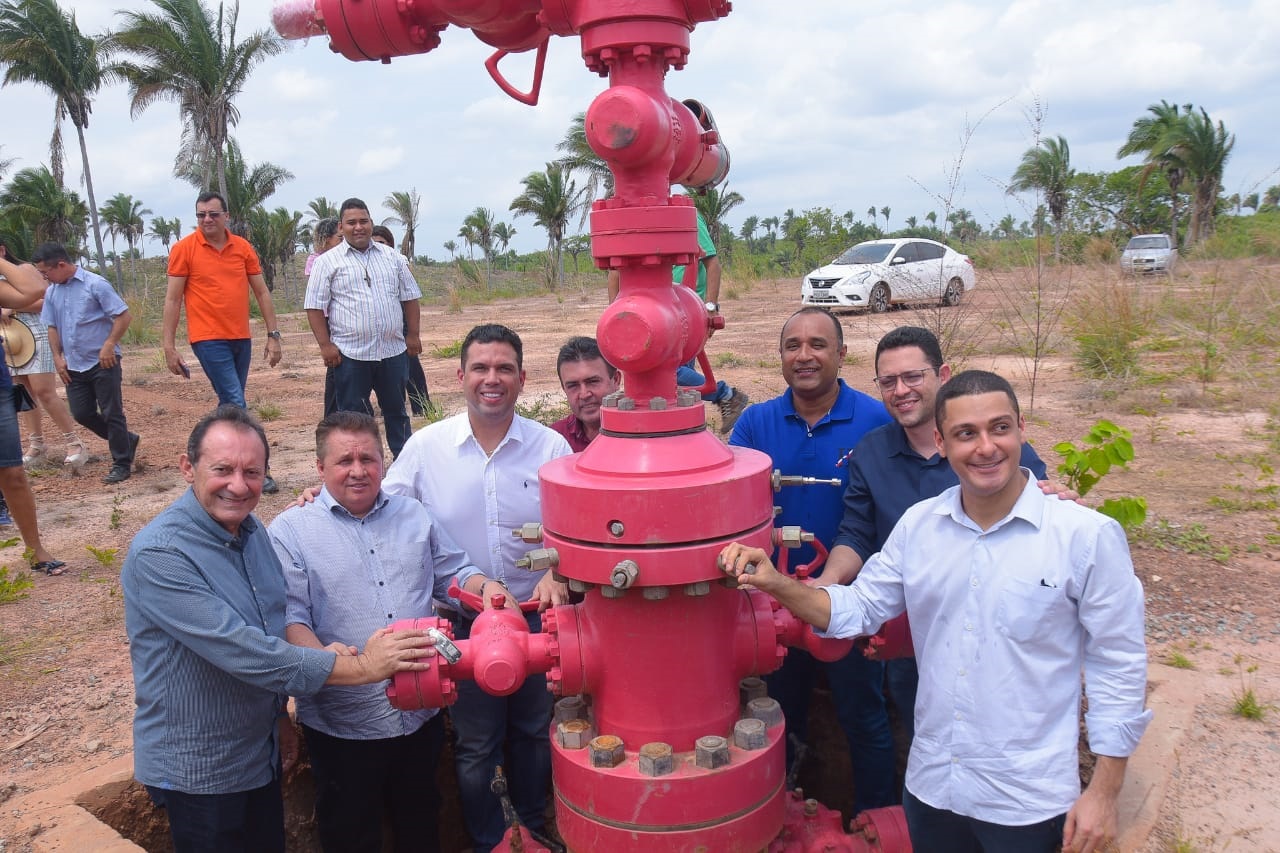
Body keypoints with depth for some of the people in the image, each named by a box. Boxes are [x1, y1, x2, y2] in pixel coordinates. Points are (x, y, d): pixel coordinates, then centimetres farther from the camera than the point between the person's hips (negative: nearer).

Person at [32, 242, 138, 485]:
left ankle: (122, 463, 10)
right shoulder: (52, 292, 7)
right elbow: (52, 327, 15)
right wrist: (57, 357, 4)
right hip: (74, 366, 7)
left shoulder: (95, 284, -11)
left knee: (112, 414, -1)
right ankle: (127, 440, 26)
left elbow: (123, 316, -13)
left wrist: (109, 344, -20)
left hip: (102, 363, -7)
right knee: (82, 414, 7)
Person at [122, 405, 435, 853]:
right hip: (200, 770, -7)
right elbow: (240, 651, -32)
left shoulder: (252, 529, 0)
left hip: (262, 753, 7)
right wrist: (360, 666, -31)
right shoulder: (159, 554, -26)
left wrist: (280, 713, 12)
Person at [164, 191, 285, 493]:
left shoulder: (242, 247, 6)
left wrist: (273, 335, 4)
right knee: (236, 404, -9)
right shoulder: (184, 249, -4)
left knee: (230, 404, 13)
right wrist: (169, 347, -6)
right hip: (208, 340, -4)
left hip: (241, 338, 5)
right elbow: (172, 300, -2)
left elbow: (262, 292, 9)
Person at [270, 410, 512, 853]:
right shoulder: (291, 530, -6)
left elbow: (453, 573, 13)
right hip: (342, 724, -4)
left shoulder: (414, 515, 8)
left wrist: (485, 586, -8)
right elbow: (289, 614, -15)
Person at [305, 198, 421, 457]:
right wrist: (325, 345, -9)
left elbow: (409, 297, 14)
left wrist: (413, 335, 7)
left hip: (393, 349, 3)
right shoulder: (328, 261, 0)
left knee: (396, 409, 13)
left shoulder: (391, 257, 11)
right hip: (350, 353, -3)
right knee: (354, 415, 4)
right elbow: (315, 307, -2)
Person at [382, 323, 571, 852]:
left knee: (533, 732, 20)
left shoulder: (552, 447, -6)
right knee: (475, 745, 14)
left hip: (537, 616, 1)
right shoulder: (425, 446, -6)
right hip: (464, 624, -1)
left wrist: (557, 574, -22)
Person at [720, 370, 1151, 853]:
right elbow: (856, 609, 4)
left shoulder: (1088, 536, -13)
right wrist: (776, 585, -12)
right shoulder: (917, 525, -1)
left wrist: (1104, 794, -7)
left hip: (1028, 805, -3)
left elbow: (1119, 669, -8)